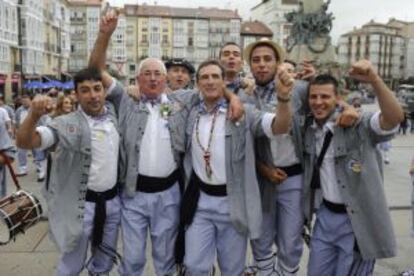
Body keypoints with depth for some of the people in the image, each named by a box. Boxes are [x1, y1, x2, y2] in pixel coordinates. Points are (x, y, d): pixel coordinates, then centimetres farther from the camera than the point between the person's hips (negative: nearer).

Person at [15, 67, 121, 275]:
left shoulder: (112, 114, 1)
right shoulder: (67, 125, -15)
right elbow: (24, 142, -26)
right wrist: (34, 115, -43)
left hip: (112, 201, 5)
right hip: (82, 205, -5)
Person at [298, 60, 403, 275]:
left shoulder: (359, 124, -16)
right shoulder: (306, 126, 1)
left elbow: (395, 117, -30)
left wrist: (374, 80, -44)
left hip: (357, 220, -5)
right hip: (325, 215, 5)